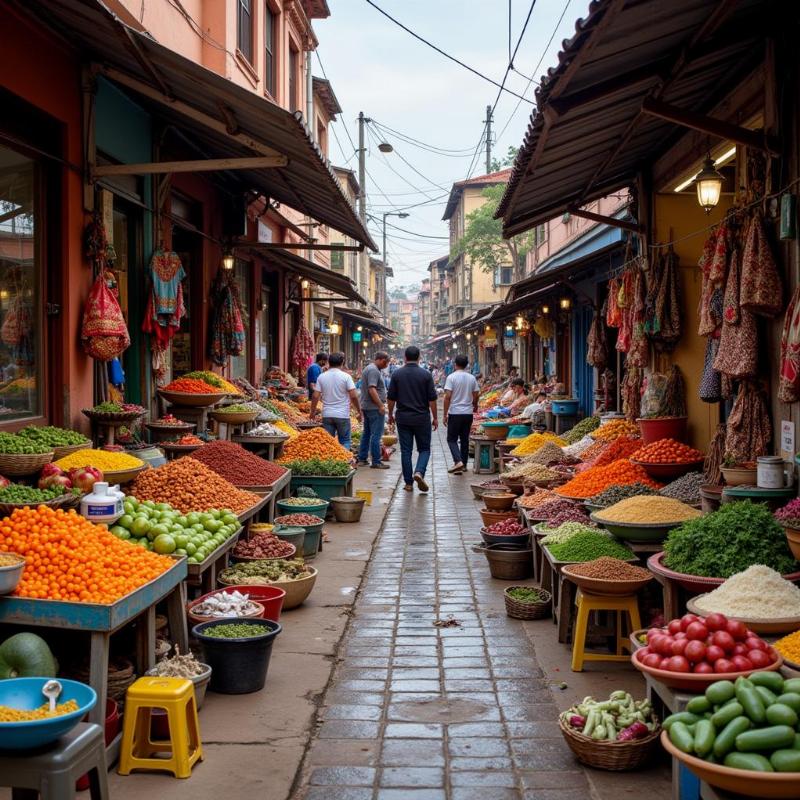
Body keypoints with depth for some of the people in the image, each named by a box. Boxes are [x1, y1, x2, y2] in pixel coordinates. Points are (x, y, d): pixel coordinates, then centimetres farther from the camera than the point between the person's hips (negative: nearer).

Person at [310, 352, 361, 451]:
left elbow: (315, 396, 0)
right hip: (342, 415, -3)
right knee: (345, 441, 7)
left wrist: (313, 411, 12)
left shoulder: (321, 377, 2)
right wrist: (359, 411, 2)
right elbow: (353, 396, -10)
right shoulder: (346, 376, -6)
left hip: (327, 415, 3)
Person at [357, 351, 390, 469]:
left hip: (366, 406, 11)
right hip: (375, 407, -11)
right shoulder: (374, 371, -16)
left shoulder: (368, 368, 17)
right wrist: (381, 405, -23)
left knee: (366, 433, 15)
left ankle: (362, 459, 20)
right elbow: (372, 389, -24)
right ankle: (376, 462, -4)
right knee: (376, 434, -6)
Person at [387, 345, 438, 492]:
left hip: (403, 418, 1)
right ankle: (419, 472, -14)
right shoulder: (426, 374, -5)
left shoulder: (397, 374, -1)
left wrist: (390, 414, 16)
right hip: (422, 418, -1)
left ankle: (408, 483, 6)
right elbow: (432, 399, -4)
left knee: (406, 451, 6)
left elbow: (391, 398, 3)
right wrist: (435, 418, 5)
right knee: (424, 449, 10)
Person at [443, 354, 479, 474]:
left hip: (455, 413, -4)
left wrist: (445, 414, -8)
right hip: (468, 413, 4)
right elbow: (476, 395, 10)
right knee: (465, 439, 12)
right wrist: (475, 406, 31)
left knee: (452, 439, 3)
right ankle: (464, 464, 16)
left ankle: (458, 461, -16)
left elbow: (447, 397, -14)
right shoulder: (472, 378, 4)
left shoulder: (451, 377, -9)